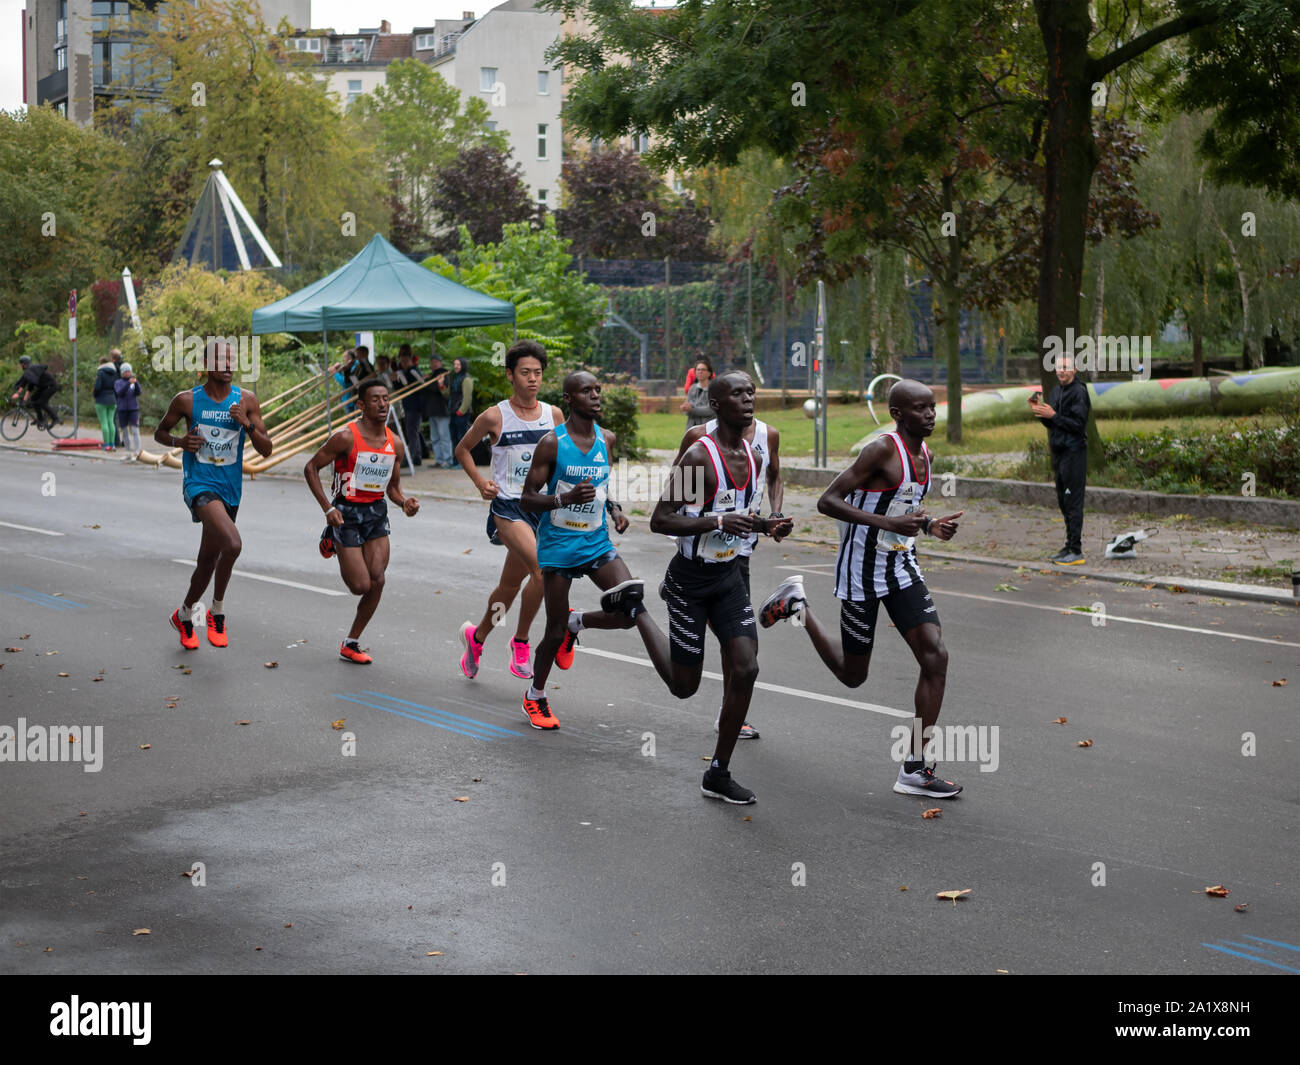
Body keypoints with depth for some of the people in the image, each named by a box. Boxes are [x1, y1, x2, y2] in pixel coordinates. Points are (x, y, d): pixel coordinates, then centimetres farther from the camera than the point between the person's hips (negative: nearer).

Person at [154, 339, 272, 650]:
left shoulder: (246, 400, 1)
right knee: (232, 544, -28)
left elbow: (266, 450, 2)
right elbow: (160, 432, 11)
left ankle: (184, 615, 41)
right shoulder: (186, 400, -4)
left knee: (208, 559, 16)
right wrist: (180, 441, -10)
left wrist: (247, 424, -15)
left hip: (230, 488, 4)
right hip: (199, 483, -4)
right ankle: (217, 611, -8)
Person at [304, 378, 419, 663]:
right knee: (361, 585, -7)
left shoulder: (395, 445, 2)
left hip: (376, 512, 5)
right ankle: (333, 542, 26)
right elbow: (310, 468, -9)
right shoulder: (346, 438, -15)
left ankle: (350, 644, 12)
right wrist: (328, 508, -17)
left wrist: (405, 503, -9)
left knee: (377, 581, -5)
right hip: (347, 513, -5)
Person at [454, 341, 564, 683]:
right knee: (543, 569, -25)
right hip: (508, 506, -5)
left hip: (543, 506, 5)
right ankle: (521, 641, -8)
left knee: (511, 583, 14)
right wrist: (480, 483, -3)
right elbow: (462, 449, 9)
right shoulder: (494, 417, -6)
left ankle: (477, 636, 38)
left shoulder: (554, 415, 4)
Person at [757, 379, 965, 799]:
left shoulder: (924, 455, 7)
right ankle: (795, 602, 33)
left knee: (936, 657, -9)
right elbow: (827, 501, -23)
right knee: (852, 674, 8)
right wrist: (890, 523, -30)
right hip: (863, 569, -7)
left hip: (902, 566, 7)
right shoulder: (882, 449, -19)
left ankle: (915, 769, -4)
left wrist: (930, 526, 3)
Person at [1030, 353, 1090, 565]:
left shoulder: (1079, 392, -12)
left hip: (1073, 453, -9)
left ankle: (1076, 551, -7)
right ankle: (1069, 546, 21)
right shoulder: (1056, 391, 16)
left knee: (1073, 503, -8)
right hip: (1058, 452, 9)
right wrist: (1039, 412, 2)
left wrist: (1053, 415, -18)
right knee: (1063, 503, 13)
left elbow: (1078, 425, -18)